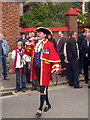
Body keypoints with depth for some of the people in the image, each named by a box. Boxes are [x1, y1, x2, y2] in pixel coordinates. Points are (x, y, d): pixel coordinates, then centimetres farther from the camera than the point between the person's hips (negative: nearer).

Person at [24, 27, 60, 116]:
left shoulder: (49, 44, -7)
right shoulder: (35, 43, 11)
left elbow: (54, 57, -9)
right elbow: (29, 52, 19)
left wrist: (55, 67, -17)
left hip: (45, 69, -6)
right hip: (37, 68, 7)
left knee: (43, 88, -5)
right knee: (43, 87, 17)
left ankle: (40, 108, 3)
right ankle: (48, 104, 33)